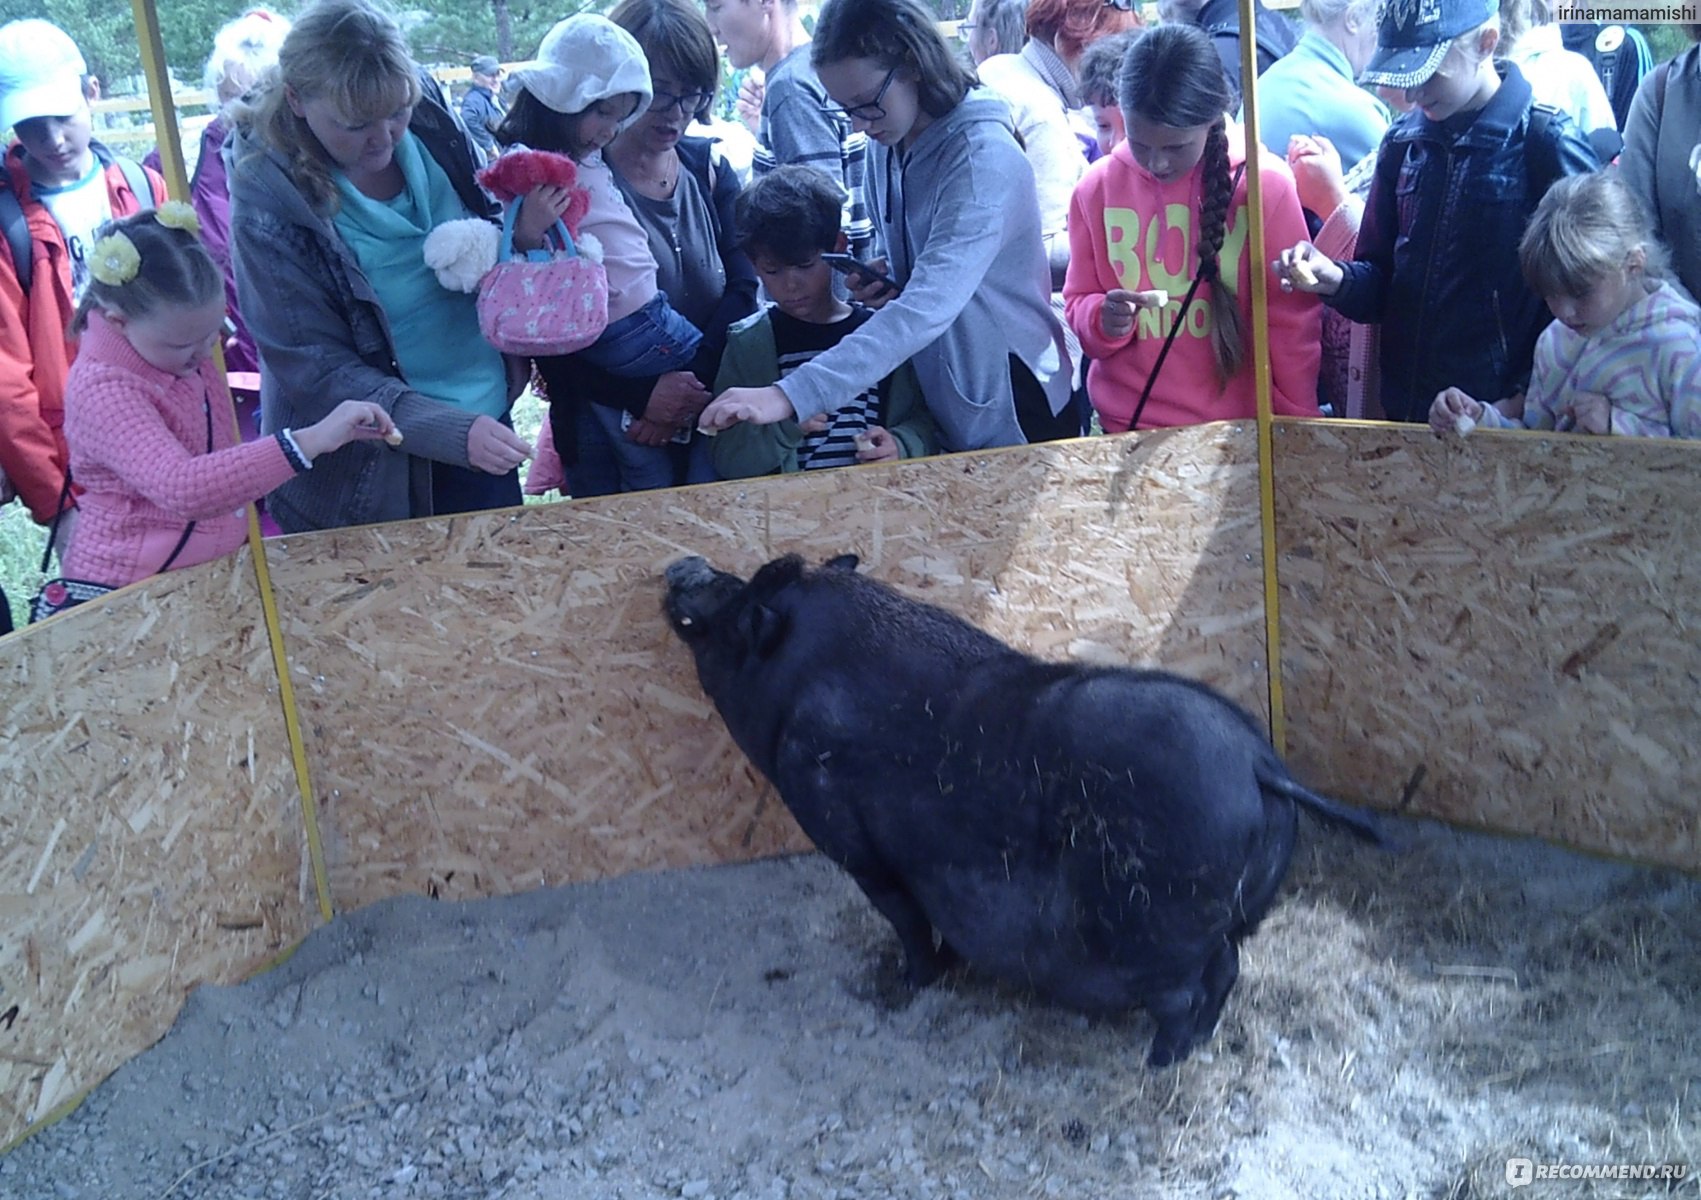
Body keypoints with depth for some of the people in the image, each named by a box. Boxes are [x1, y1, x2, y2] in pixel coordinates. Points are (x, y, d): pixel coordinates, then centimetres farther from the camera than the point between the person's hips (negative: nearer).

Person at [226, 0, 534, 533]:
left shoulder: (426, 115, -8)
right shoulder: (267, 205, -22)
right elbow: (316, 370, -20)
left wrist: (522, 235, -15)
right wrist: (453, 432, -31)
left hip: (485, 416, 5)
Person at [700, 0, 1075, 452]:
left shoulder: (984, 157, -22)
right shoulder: (885, 146, 1)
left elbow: (928, 308, -34)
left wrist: (791, 396, -42)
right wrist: (883, 278, -7)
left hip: (1009, 418, -7)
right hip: (939, 414, 7)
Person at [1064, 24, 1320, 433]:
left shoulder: (1264, 184, -10)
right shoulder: (1096, 188, -4)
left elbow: (1291, 321, -5)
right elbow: (1078, 304, 5)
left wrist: (1295, 428, -2)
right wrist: (1103, 321, -16)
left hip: (1239, 429, -2)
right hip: (1127, 426, 2)